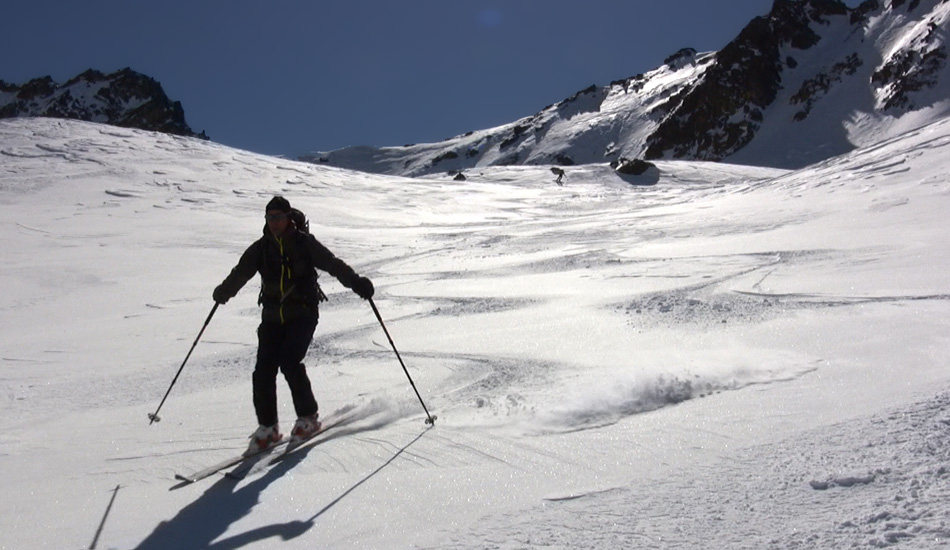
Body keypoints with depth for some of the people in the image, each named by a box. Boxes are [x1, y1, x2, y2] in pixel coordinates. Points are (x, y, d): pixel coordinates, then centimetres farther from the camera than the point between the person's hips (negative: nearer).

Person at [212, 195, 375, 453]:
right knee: (264, 369, -5)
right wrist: (224, 292, -22)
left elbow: (333, 264, -12)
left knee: (289, 362, -18)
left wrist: (356, 282, -27)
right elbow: (241, 272, -4)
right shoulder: (261, 248, 6)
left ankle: (309, 417, 1)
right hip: (272, 316, 4)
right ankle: (267, 427, 10)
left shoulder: (304, 243, -4)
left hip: (303, 313, -4)